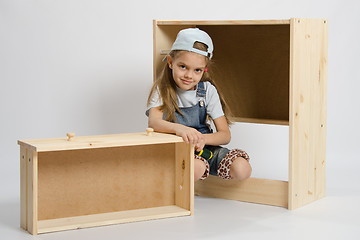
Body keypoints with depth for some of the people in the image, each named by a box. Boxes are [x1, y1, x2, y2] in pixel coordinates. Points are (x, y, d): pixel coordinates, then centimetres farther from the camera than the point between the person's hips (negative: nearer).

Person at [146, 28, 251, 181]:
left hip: (205, 147, 4)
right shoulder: (162, 89, -6)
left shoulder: (208, 90, -1)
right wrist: (178, 128, -48)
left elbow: (225, 135, -5)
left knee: (242, 170, -21)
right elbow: (153, 122, -26)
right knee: (196, 169, -37)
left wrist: (202, 139, -28)